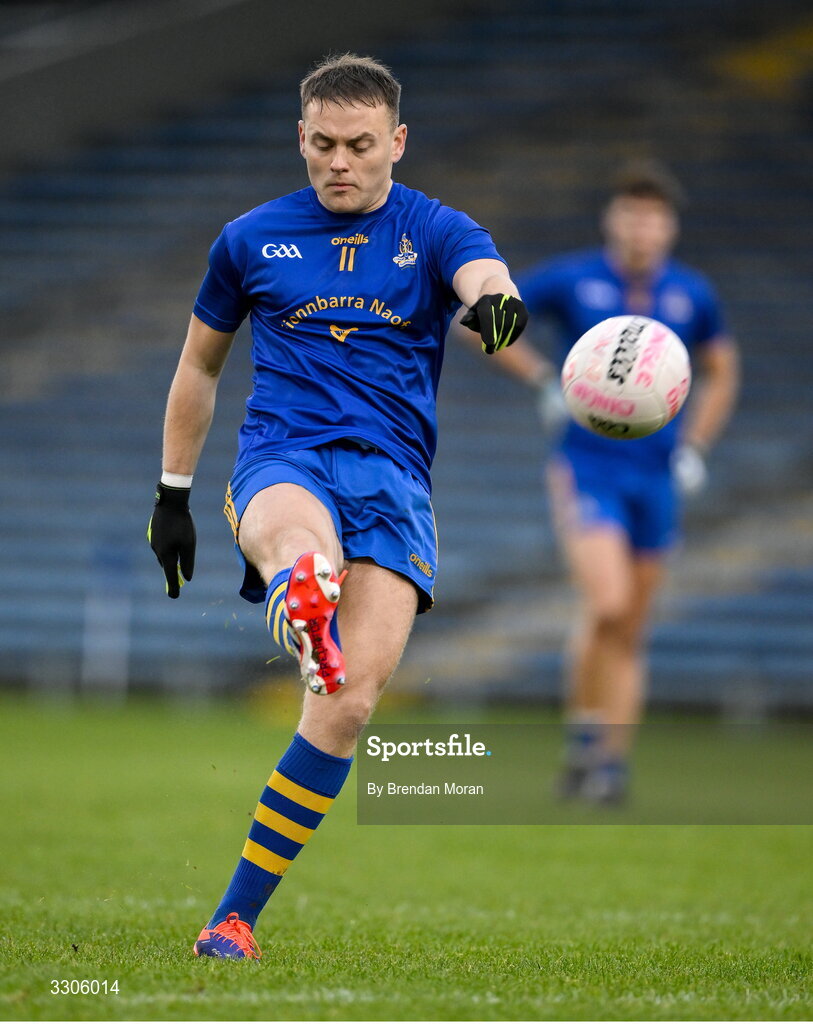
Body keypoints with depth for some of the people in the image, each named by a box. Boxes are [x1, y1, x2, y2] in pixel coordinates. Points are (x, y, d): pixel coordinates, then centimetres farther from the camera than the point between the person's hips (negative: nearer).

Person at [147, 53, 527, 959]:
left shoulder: (434, 232, 10)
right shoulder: (251, 239, 14)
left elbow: (482, 275, -14)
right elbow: (199, 366, 26)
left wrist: (496, 302, -39)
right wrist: (172, 495, 24)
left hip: (392, 478, 0)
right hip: (280, 461, 0)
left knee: (350, 701, -16)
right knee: (302, 544, -41)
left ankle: (235, 915, -9)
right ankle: (299, 599, -80)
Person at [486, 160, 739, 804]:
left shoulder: (692, 295, 4)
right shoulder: (572, 280, -5)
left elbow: (721, 371, 19)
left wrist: (695, 446, 7)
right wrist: (544, 378, -7)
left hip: (657, 478, 4)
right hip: (587, 469, -4)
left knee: (631, 634, 6)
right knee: (608, 605, -21)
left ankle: (611, 762, 14)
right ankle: (584, 733, -4)